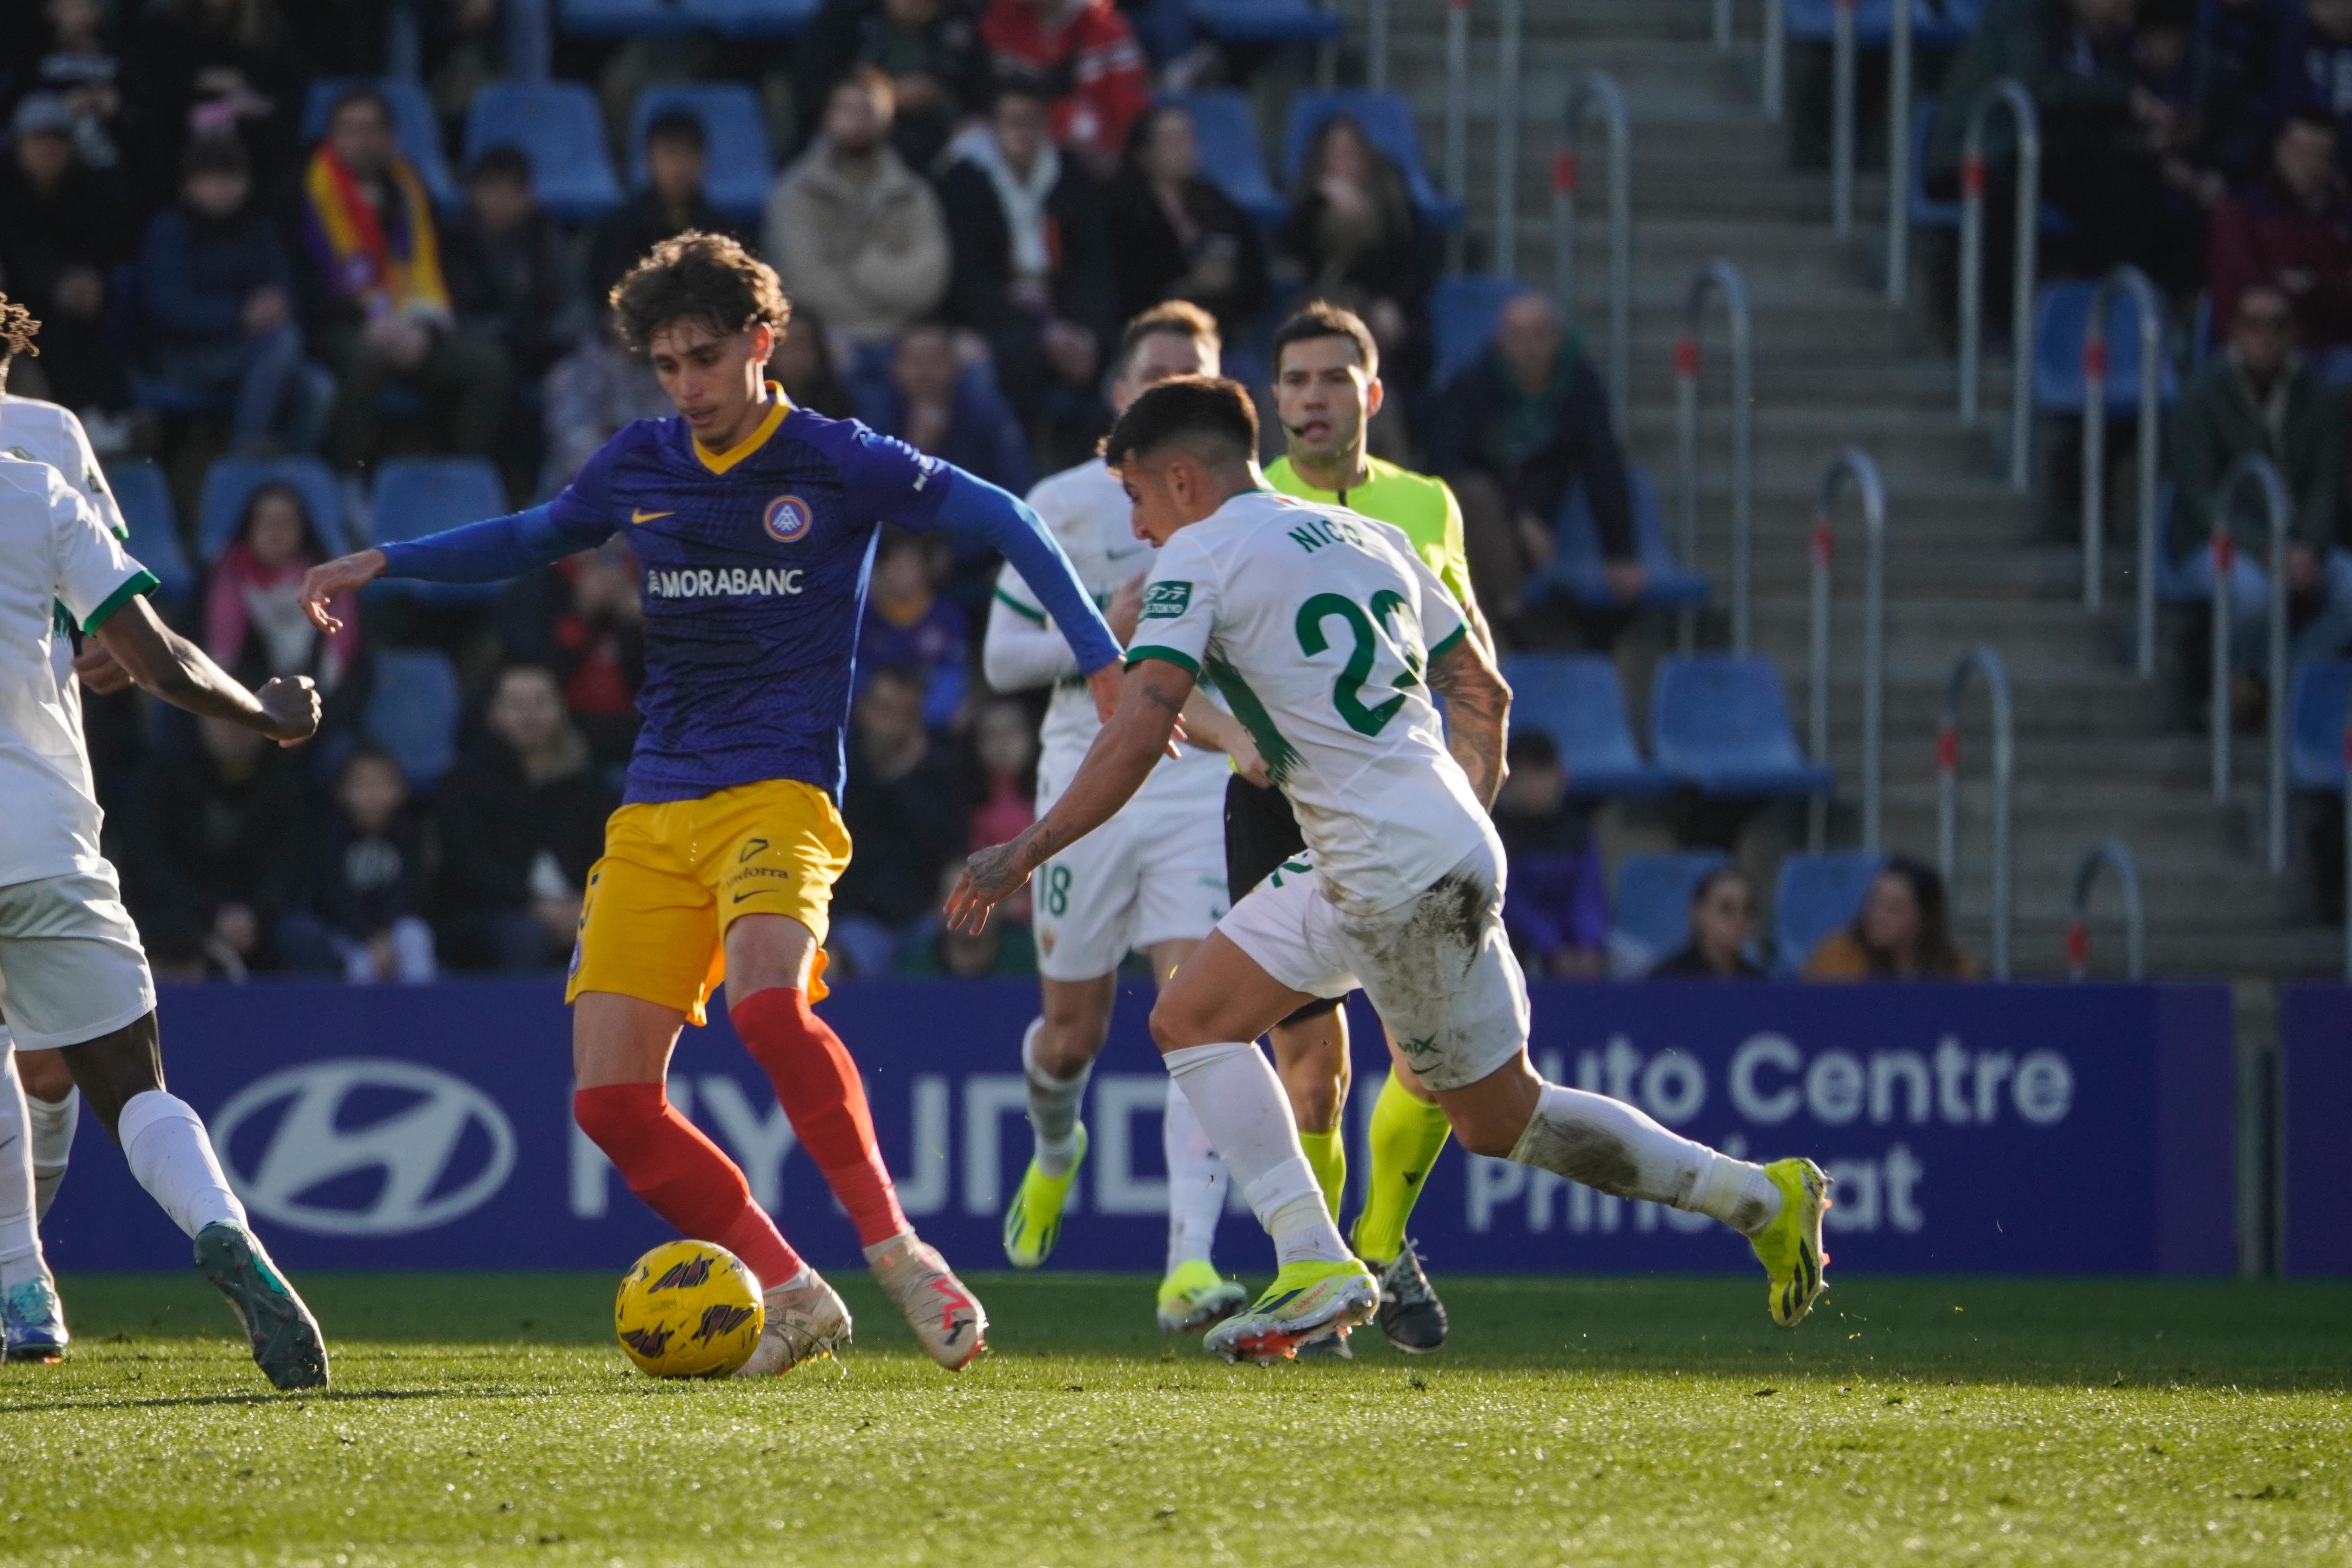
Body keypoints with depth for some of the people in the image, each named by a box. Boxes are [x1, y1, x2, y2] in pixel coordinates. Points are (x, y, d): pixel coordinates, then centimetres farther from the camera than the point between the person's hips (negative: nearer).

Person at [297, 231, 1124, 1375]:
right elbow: (530, 539, 31)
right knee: (611, 1100, -6)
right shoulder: (639, 467, 12)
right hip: (653, 810, 6)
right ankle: (793, 1297, 4)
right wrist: (383, 564, 22)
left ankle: (893, 1248, -23)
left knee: (766, 1000, -35)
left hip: (777, 794, -6)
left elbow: (1001, 520, 3)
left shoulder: (837, 463, -2)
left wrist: (1101, 657, -3)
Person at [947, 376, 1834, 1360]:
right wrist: (1469, 817, 31)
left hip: (1401, 874, -9)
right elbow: (1484, 693, 21)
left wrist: (1025, 854, -8)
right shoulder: (1370, 539, 18)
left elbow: (1137, 736, -14)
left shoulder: (1199, 557, -5)